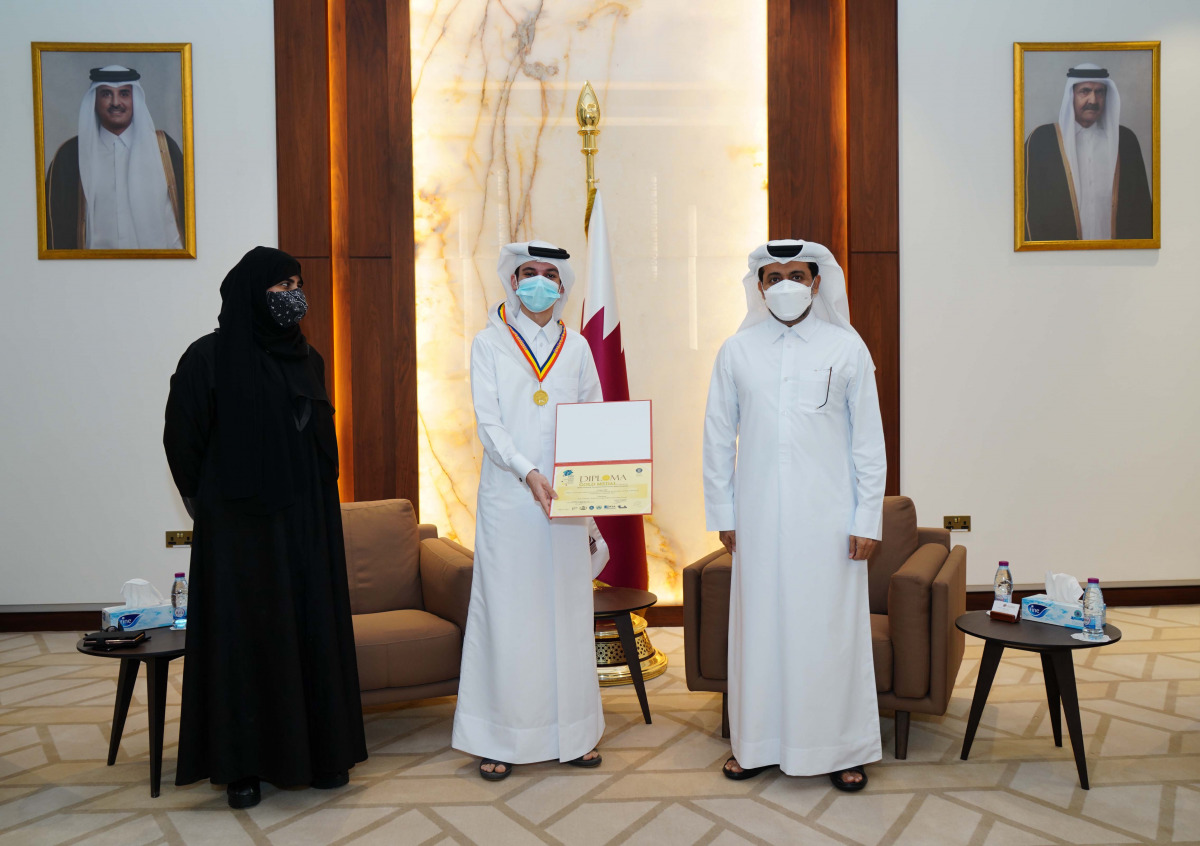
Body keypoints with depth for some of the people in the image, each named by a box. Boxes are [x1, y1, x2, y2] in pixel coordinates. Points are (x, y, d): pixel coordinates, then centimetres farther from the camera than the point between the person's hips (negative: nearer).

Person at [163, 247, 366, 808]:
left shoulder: (306, 358, 10)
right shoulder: (210, 357, -8)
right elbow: (182, 440, -4)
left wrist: (320, 497, 14)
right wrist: (212, 503, 2)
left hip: (308, 521, 5)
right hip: (241, 524, -5)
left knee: (314, 627, 8)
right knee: (245, 634, 1)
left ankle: (319, 750, 20)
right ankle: (243, 764, 14)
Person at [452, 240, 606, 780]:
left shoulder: (575, 346, 11)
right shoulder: (489, 343, 3)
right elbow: (488, 422, -5)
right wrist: (529, 472, -19)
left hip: (567, 497, 3)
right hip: (508, 496, -3)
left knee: (567, 609, 7)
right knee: (507, 610, 0)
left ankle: (572, 731, 18)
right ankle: (499, 739, 9)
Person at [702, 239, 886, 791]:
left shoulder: (847, 348, 2)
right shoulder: (737, 351, 5)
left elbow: (868, 440, 2)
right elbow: (718, 438, 8)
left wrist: (867, 521, -3)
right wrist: (722, 513, 5)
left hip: (828, 518, -1)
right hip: (759, 518, 1)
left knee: (832, 629, 4)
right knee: (760, 627, 7)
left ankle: (842, 749, 19)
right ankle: (757, 744, 22)